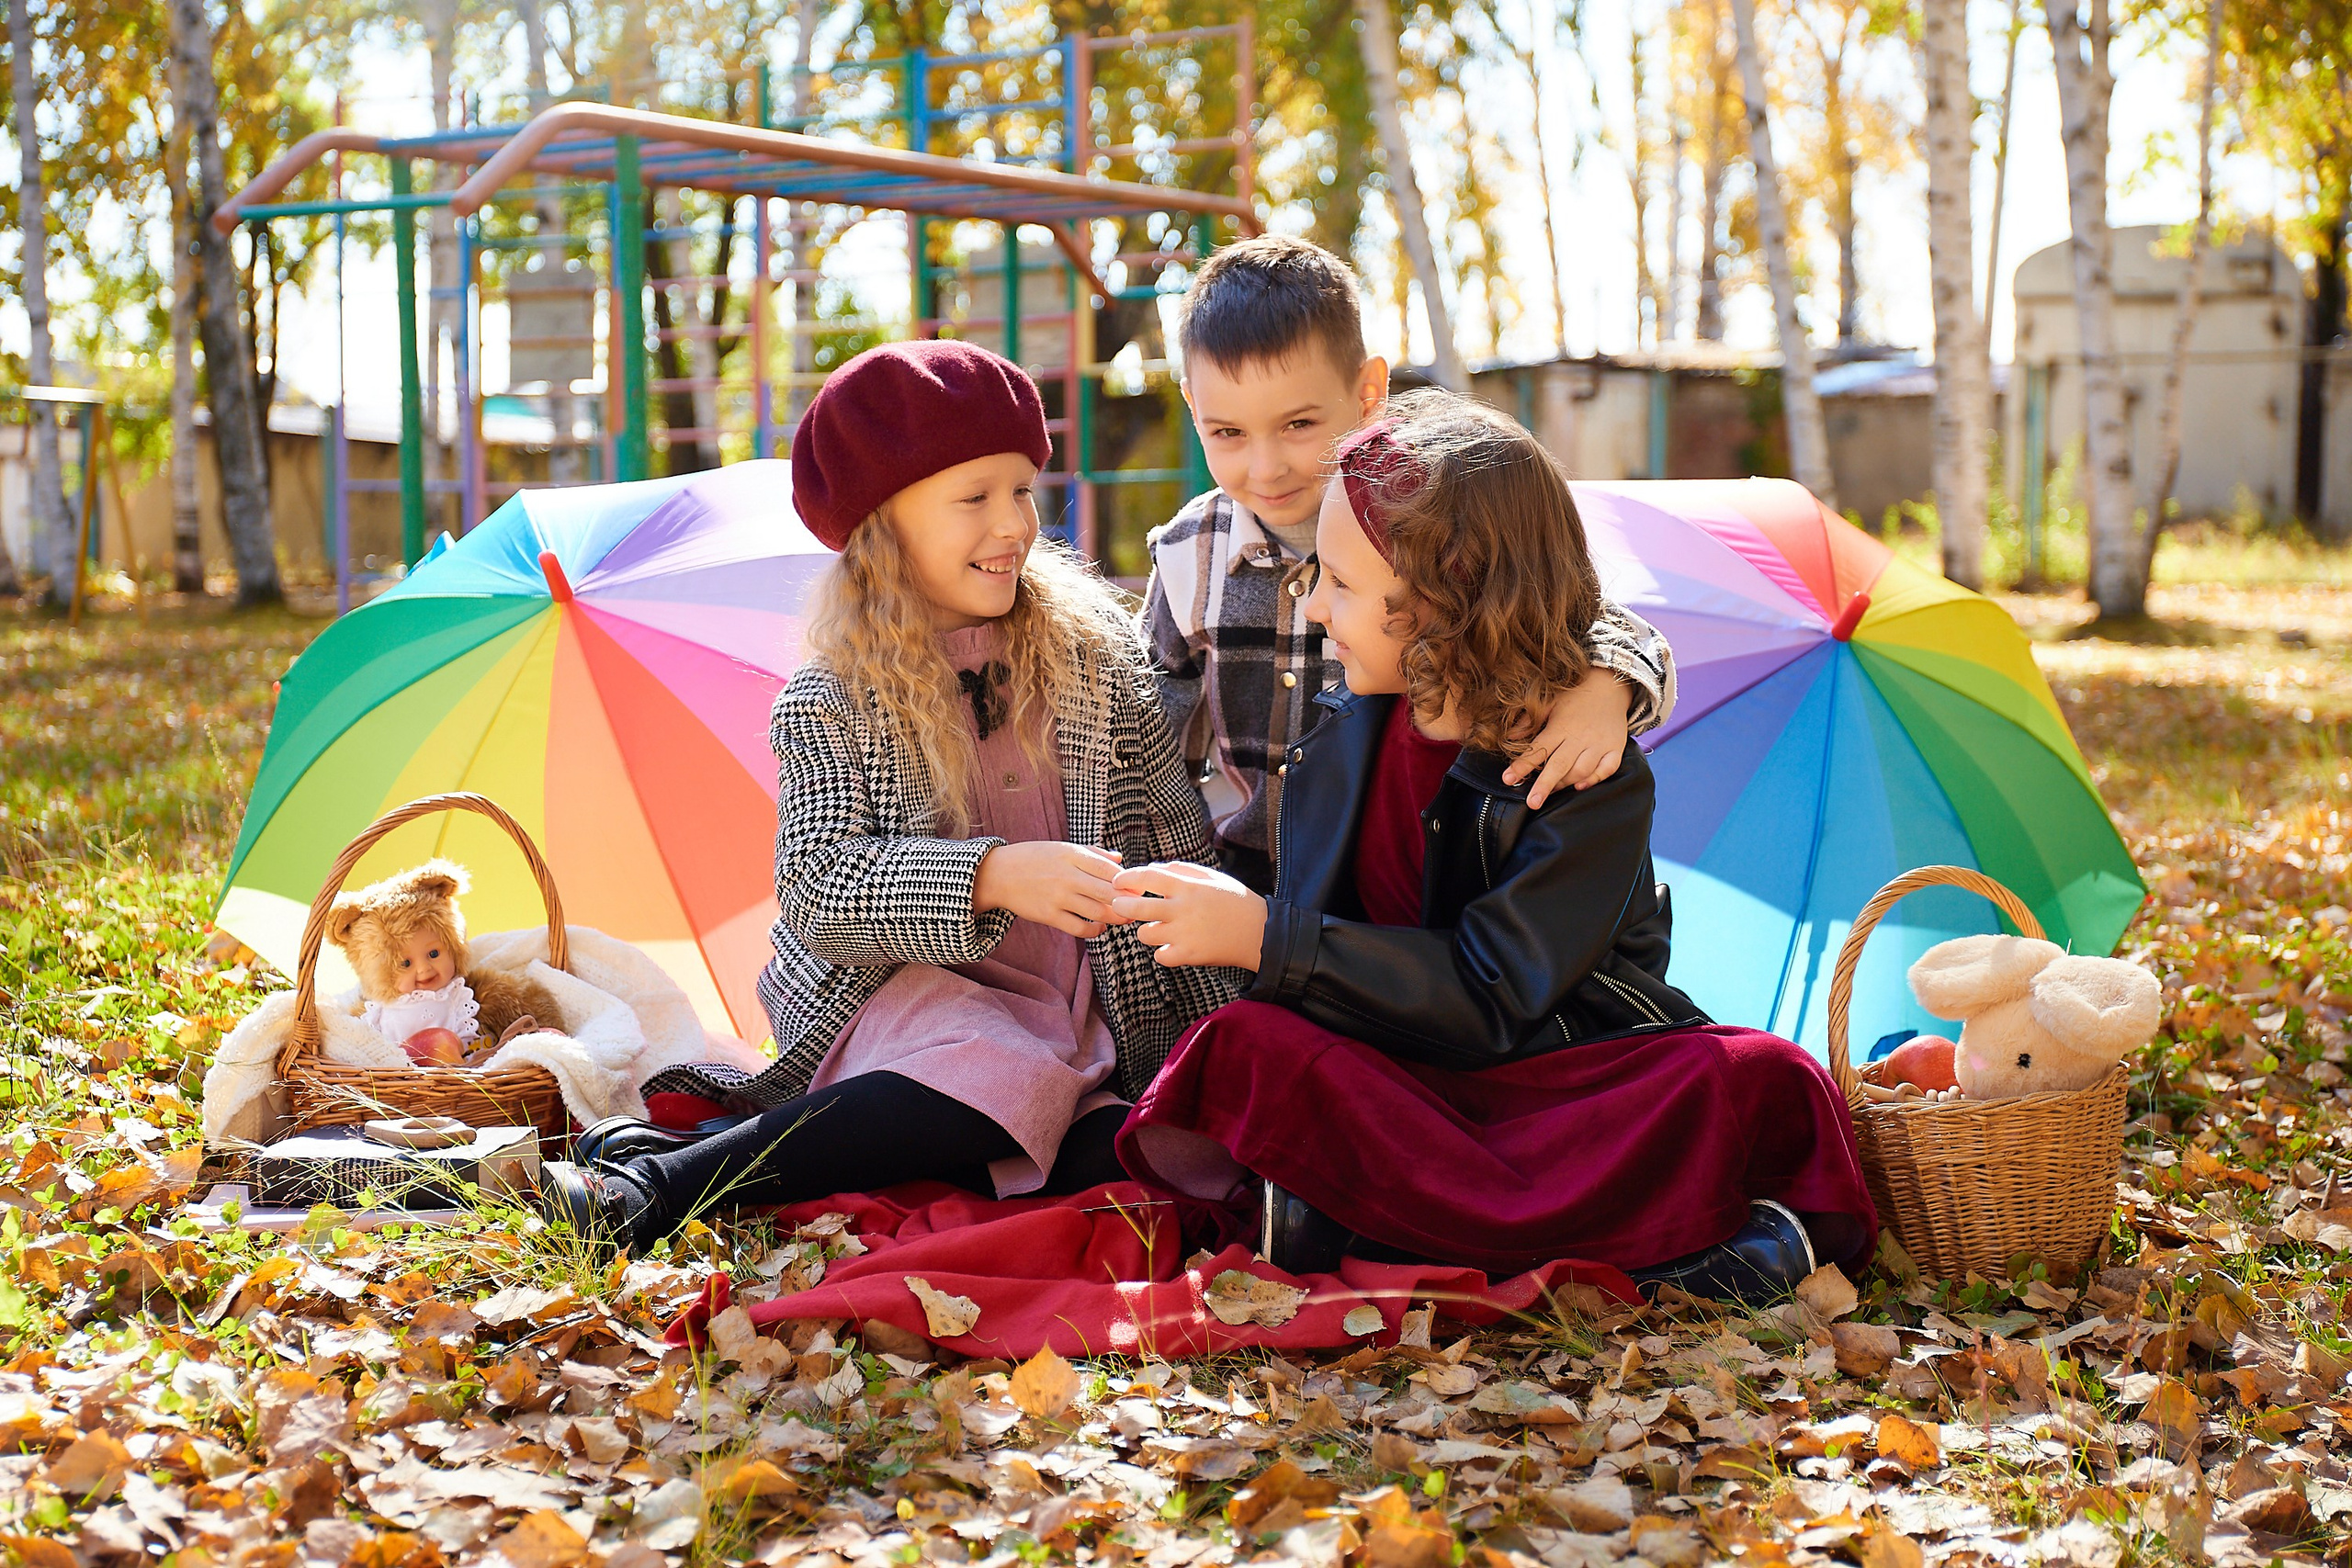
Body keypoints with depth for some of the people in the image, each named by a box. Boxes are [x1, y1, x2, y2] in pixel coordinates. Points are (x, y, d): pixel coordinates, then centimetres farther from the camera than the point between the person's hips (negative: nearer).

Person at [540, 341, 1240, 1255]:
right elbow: (813, 887, -15)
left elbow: (1180, 849, 8)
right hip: (914, 997, -3)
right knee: (1000, 1074, -37)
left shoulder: (1094, 646, 7)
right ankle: (656, 1178, -29)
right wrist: (992, 876, -30)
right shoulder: (828, 700, 0)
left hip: (1082, 1022, 4)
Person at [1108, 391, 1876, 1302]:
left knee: (1754, 1078, -30)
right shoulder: (1338, 738, 4)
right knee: (1249, 1045, -28)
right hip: (1391, 1080, 4)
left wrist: (1265, 938, -23)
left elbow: (1487, 1001, -21)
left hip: (1566, 1075, -3)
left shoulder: (1596, 780, -14)